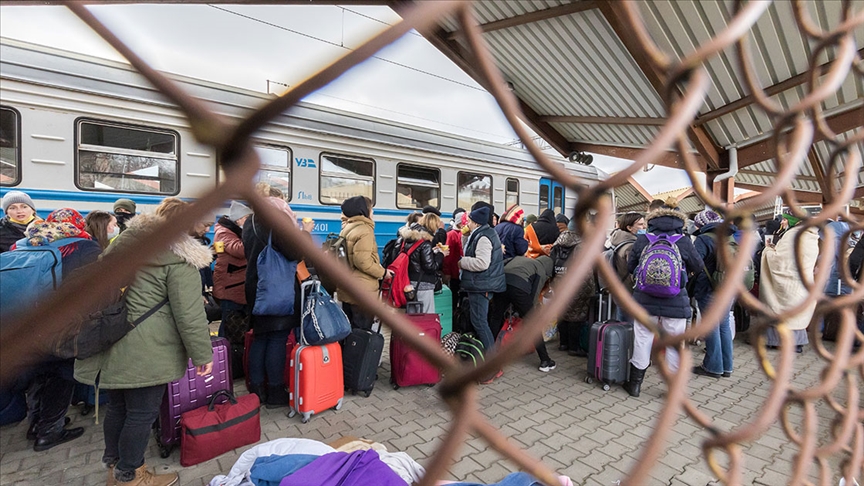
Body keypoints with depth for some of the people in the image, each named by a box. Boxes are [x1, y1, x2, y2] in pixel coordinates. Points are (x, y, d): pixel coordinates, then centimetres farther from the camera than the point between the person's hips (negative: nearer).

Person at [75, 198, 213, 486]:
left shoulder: (126, 241, 11)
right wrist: (203, 354, -9)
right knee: (142, 413, 9)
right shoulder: (179, 257, -15)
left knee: (118, 406, 23)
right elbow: (189, 314, -17)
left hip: (112, 345, 9)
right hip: (146, 352, -8)